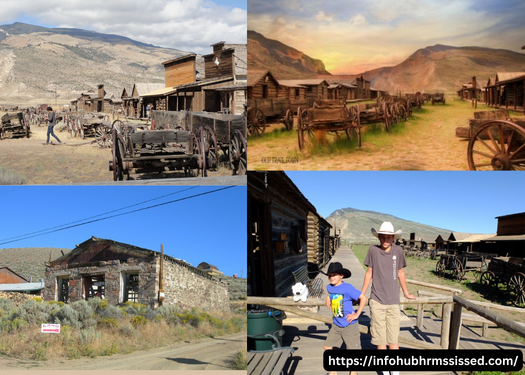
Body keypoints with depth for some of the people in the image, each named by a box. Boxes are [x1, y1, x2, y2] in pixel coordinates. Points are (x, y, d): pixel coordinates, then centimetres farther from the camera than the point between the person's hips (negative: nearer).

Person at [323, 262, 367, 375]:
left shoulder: (348, 288, -19)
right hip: (336, 325, 7)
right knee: (327, 347, 8)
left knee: (353, 350, 2)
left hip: (349, 326, -6)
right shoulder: (329, 287, 1)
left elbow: (363, 298, -19)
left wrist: (357, 314, -17)